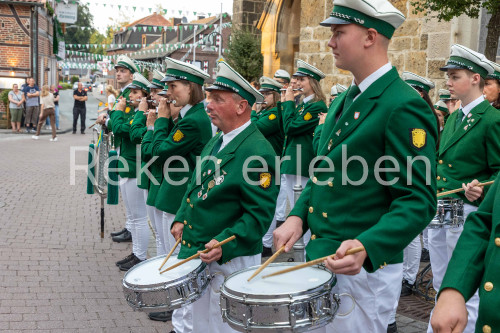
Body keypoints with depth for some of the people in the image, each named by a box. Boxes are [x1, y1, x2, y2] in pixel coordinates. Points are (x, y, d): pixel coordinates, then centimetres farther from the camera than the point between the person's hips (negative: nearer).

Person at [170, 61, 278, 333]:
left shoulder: (258, 151, -20)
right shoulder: (215, 142, 10)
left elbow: (259, 213, -22)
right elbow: (195, 185, 20)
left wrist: (224, 244, -28)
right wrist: (180, 219, 8)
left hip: (228, 261, -9)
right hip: (195, 254, 9)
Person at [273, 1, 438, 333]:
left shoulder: (404, 106, -17)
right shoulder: (345, 100, 11)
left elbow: (418, 201, -20)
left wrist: (366, 248, -33)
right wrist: (298, 216, 2)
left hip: (363, 269, -8)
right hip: (321, 259, 8)